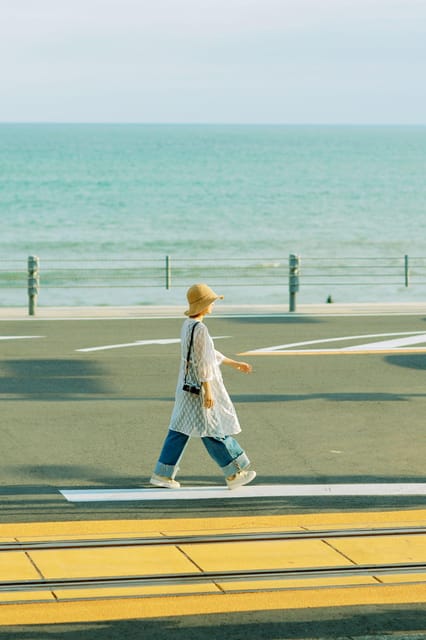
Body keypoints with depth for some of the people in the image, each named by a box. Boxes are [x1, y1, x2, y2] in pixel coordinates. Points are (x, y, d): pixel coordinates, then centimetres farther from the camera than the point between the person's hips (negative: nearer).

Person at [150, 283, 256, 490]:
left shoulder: (187, 325, 10)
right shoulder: (200, 329, -20)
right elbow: (202, 362, -22)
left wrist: (235, 364, 25)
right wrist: (208, 392, -20)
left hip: (187, 385, 9)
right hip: (200, 387, -9)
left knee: (180, 429, 11)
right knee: (215, 430, 1)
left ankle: (162, 474, 11)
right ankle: (234, 474, 11)